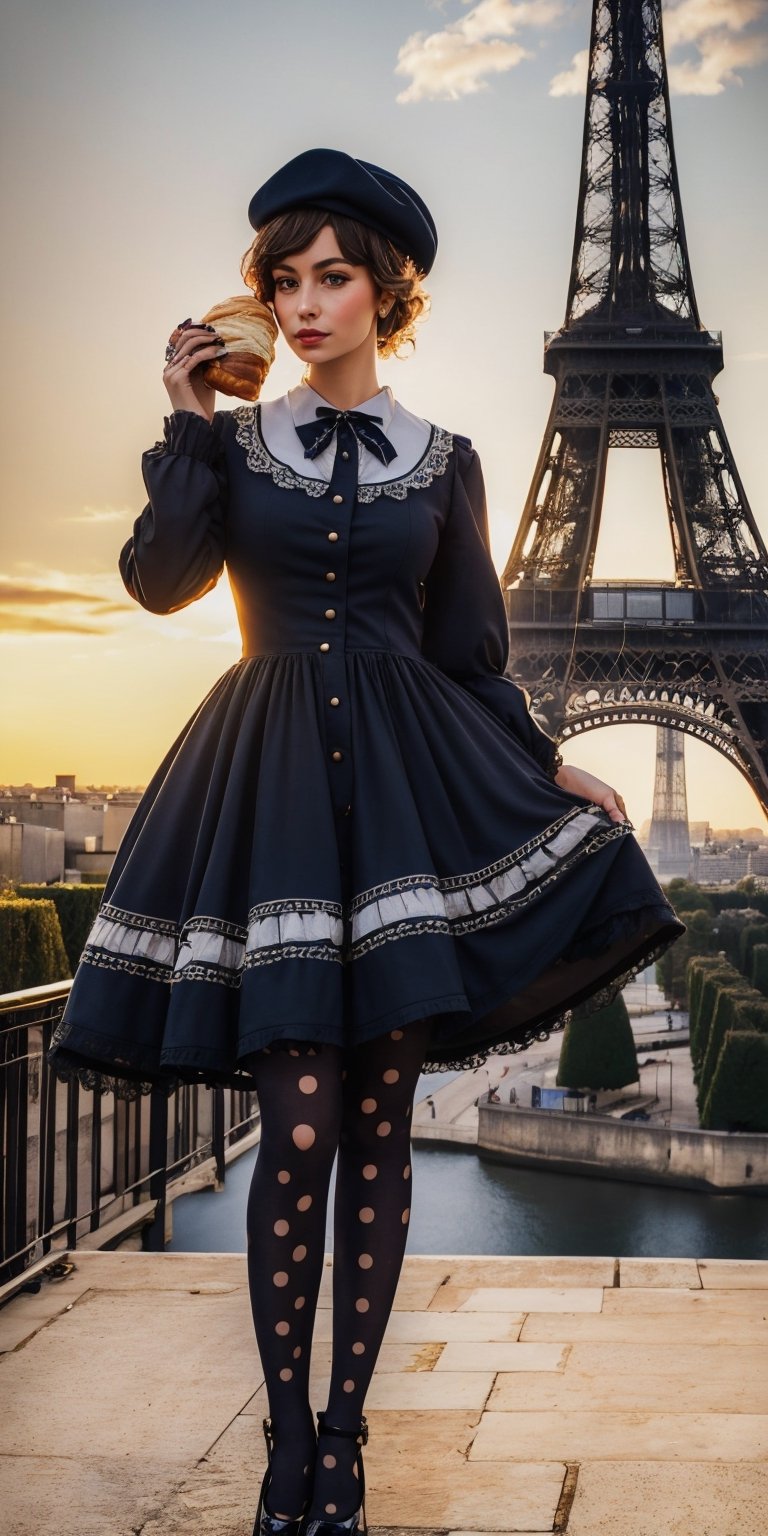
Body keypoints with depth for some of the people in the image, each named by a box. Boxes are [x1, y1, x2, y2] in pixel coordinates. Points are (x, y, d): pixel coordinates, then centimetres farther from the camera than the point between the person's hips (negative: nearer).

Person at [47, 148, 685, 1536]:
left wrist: (551, 770, 5)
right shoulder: (232, 442, 10)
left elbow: (471, 654, 13)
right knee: (301, 1123, -10)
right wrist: (189, 422, -7)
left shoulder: (443, 464, 11)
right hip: (269, 783, -1)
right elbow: (161, 579, -7)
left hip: (412, 776, 1)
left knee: (380, 1122, 2)